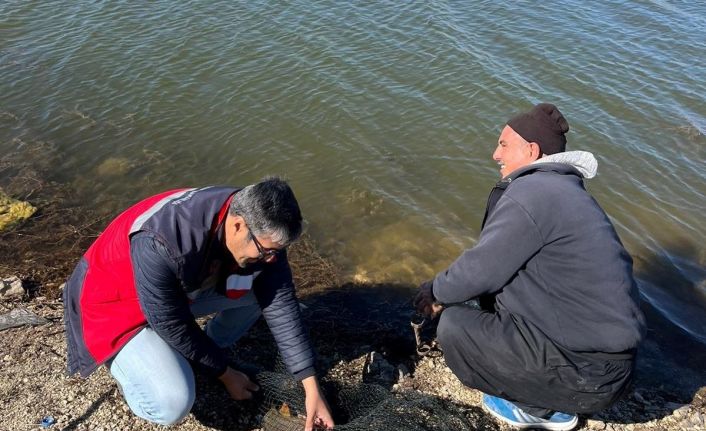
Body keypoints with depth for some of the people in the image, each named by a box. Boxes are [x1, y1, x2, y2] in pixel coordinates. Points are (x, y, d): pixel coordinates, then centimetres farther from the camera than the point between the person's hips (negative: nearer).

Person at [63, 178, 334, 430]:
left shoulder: (262, 232, -21)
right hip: (117, 302, -6)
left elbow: (281, 305, -15)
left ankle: (209, 352, 10)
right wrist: (225, 374, -12)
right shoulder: (161, 244, -40)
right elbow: (174, 326, -27)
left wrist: (312, 389, -14)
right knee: (172, 404, -25)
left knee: (267, 288, -11)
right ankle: (122, 364, 7)